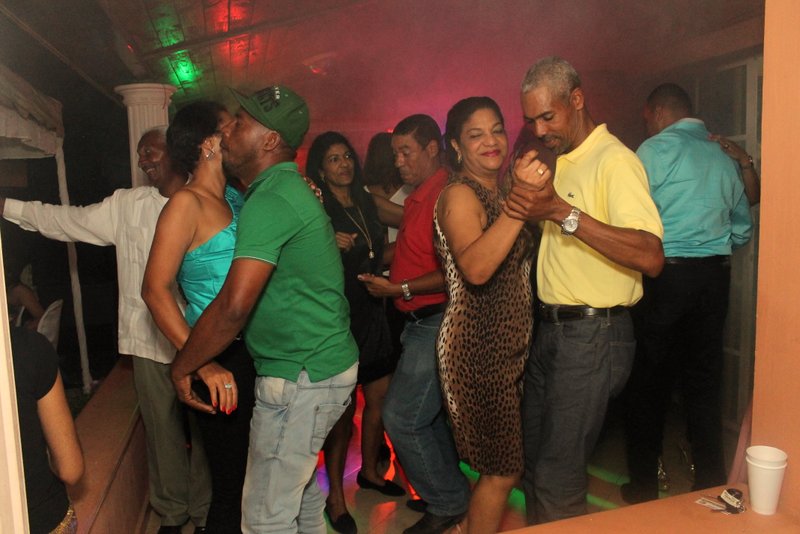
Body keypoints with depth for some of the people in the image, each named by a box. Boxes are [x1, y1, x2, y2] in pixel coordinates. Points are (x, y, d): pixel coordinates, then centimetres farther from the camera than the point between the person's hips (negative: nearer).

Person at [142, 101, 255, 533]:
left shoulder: (235, 198, 13)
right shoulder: (188, 203, -10)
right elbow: (155, 289, -16)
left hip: (253, 352, 8)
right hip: (221, 360, -7)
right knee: (231, 484, 2)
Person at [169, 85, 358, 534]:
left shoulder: (269, 201, -20)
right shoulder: (292, 190, 13)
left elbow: (233, 306, -26)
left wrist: (182, 367, -14)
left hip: (299, 378, -10)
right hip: (329, 362, 10)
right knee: (300, 479, 26)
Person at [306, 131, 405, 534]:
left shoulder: (366, 203, 12)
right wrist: (331, 246, -24)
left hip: (373, 312, 7)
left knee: (380, 397, 12)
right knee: (343, 408, -2)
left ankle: (369, 471, 33)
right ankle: (335, 497, 14)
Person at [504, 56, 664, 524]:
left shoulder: (614, 160, -13)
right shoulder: (559, 162, 14)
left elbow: (651, 257, -27)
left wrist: (564, 213, -30)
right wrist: (526, 195, 6)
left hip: (594, 336, -9)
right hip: (550, 329, 9)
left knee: (558, 476, 0)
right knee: (533, 458, 19)